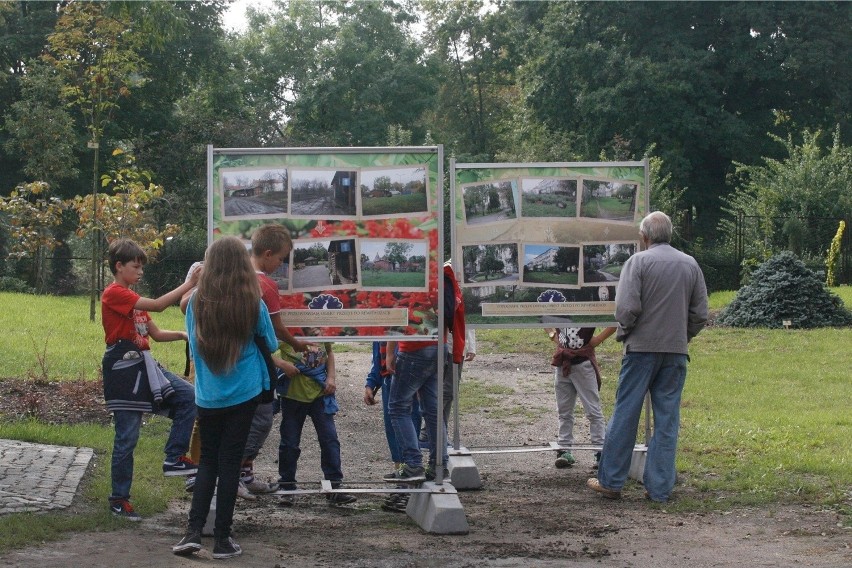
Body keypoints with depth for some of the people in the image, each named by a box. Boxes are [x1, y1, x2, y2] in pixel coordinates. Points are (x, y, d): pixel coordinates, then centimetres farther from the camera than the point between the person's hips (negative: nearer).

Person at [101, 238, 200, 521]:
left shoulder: (132, 297, 17)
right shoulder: (114, 294, -12)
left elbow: (156, 334, 16)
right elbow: (157, 305, -22)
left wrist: (183, 335, -1)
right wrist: (188, 284, -20)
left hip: (144, 365, 9)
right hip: (123, 368, -9)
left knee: (188, 396, -5)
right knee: (127, 436, -3)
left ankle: (174, 459, 3)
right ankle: (119, 499, 8)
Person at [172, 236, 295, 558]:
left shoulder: (196, 302, -5)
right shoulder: (252, 304, -10)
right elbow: (269, 346, 5)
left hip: (207, 397, 2)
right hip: (243, 395, -2)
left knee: (207, 462, 13)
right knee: (229, 463, 4)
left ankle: (193, 532, 2)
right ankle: (222, 539, 7)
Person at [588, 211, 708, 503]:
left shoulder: (638, 261, -6)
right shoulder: (691, 265, 8)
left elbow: (627, 307, -14)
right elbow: (700, 314, 9)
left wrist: (623, 333, 3)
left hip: (641, 348, -3)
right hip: (676, 352, 4)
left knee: (625, 414, 4)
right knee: (667, 420, 6)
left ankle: (611, 481, 9)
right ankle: (659, 487, 7)